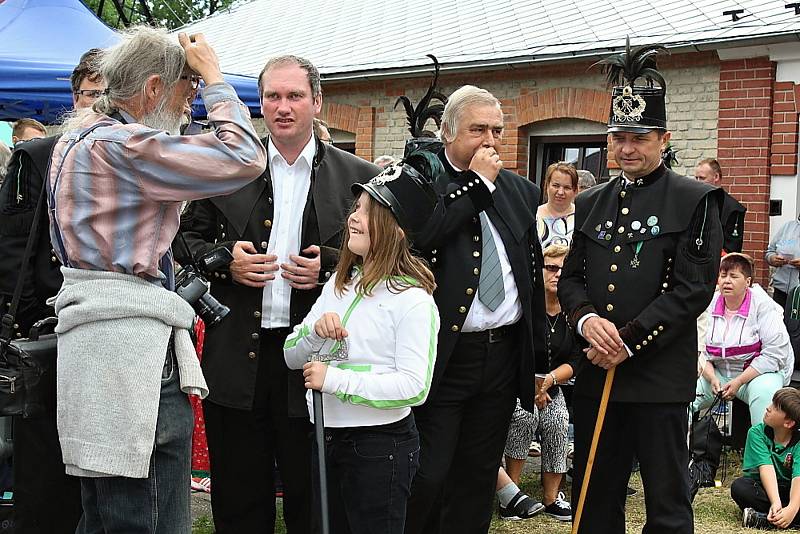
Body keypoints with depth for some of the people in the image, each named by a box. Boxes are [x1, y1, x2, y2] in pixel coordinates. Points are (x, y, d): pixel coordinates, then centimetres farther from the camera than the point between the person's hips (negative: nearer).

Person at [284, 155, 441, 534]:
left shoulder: (412, 300, -13)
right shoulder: (339, 285, 8)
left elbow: (413, 387, -21)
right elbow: (292, 357, 10)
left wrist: (334, 379, -20)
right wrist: (315, 331, -12)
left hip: (380, 445, -7)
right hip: (328, 438, 7)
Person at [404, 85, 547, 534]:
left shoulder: (521, 192, 12)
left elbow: (535, 279, 15)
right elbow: (415, 235, -25)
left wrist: (539, 362, 15)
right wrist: (477, 182, -15)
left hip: (504, 357, 5)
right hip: (441, 356, -5)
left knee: (478, 480, 13)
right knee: (427, 477, -5)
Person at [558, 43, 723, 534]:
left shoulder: (696, 201, -3)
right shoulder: (591, 203, 14)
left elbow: (693, 289, -10)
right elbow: (570, 278, 14)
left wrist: (628, 341, -15)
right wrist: (586, 319, -8)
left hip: (661, 375, -5)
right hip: (596, 372, 5)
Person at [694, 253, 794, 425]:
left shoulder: (764, 306, -10)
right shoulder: (710, 305, 1)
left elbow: (774, 354, -16)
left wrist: (739, 382, -19)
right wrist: (712, 378, -16)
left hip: (761, 371, -4)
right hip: (717, 373, 4)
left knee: (763, 391, -36)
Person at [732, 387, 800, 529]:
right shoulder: (757, 432, -9)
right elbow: (766, 468, -23)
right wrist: (775, 502, -39)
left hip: (788, 491, -1)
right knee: (738, 487, -32)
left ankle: (762, 520, -40)